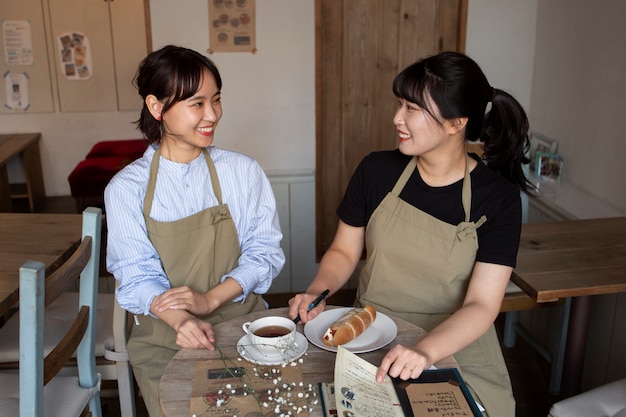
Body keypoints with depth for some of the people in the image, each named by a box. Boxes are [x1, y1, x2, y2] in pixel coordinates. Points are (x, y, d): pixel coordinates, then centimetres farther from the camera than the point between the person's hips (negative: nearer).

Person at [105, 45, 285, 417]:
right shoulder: (126, 189, -2)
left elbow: (265, 251, -1)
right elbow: (137, 276, -6)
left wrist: (210, 299, -16)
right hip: (164, 337, 0)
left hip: (241, 321, 1)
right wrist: (180, 320, -26)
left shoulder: (243, 172, 0)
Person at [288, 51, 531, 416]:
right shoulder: (377, 170, -3)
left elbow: (482, 304, -15)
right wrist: (316, 292, -13)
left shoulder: (499, 197, -10)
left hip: (454, 348, -1)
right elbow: (344, 251, 7)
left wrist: (425, 352, -31)